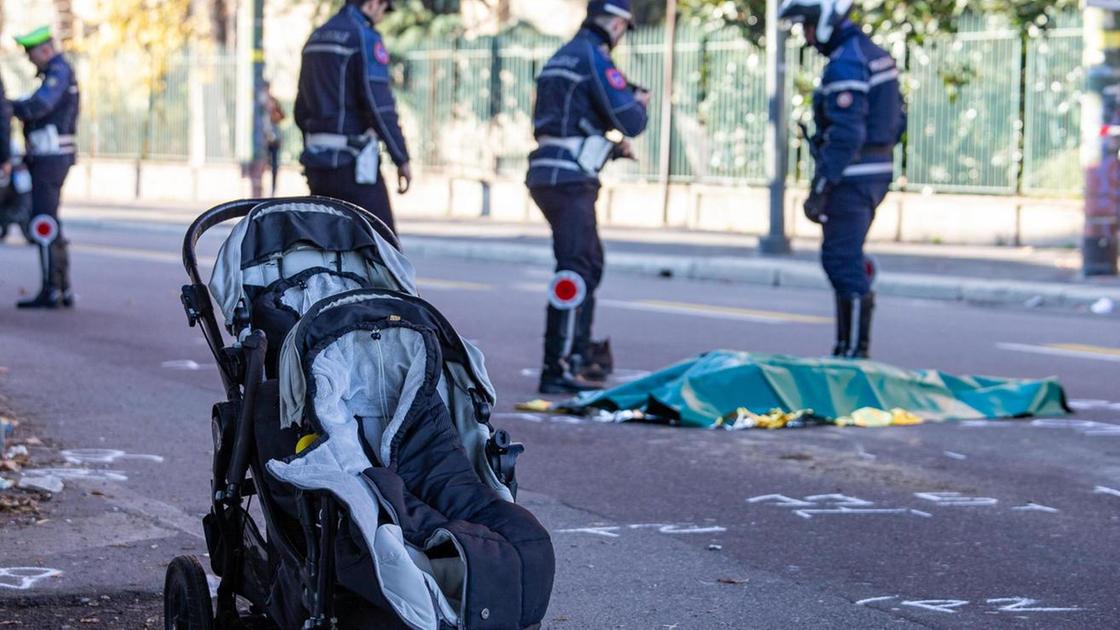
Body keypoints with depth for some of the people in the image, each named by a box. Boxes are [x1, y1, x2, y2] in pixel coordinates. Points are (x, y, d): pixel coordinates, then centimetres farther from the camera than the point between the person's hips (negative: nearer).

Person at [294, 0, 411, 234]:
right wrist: (402, 159, -12)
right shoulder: (365, 38, -10)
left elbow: (302, 110, 19)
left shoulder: (317, 37, 15)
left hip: (317, 158, 8)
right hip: (353, 162, -8)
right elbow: (379, 105, -17)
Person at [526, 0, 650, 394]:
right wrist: (640, 104, 8)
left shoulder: (563, 57, 19)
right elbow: (630, 120, -13)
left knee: (590, 263, 21)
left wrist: (611, 149, 23)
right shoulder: (594, 58, -10)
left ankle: (579, 351, 29)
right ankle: (558, 369, -14)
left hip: (547, 174, 10)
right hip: (569, 179, -10)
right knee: (576, 271, -11)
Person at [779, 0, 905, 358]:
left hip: (853, 177, -10)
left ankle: (854, 352, -5)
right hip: (877, 171, 10)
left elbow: (846, 134, -23)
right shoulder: (874, 53, 15)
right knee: (842, 259, 16)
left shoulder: (845, 64, -16)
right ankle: (849, 348, 17)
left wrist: (821, 187, -22)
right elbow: (897, 120, 19)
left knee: (844, 262, -7)